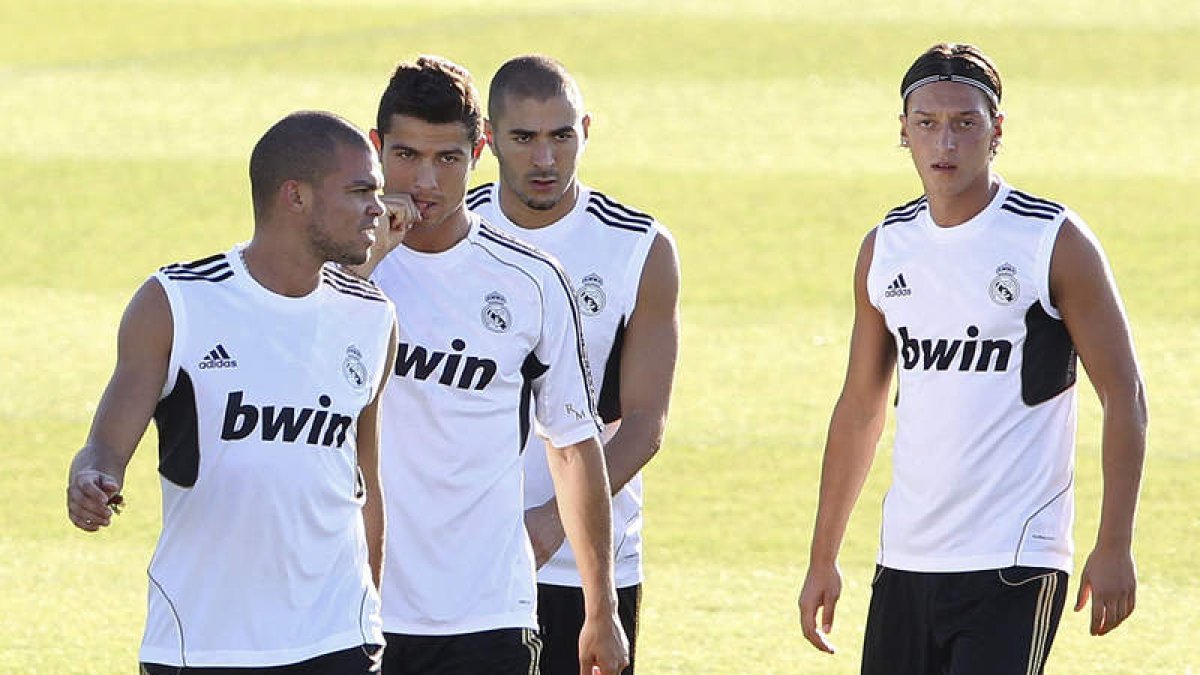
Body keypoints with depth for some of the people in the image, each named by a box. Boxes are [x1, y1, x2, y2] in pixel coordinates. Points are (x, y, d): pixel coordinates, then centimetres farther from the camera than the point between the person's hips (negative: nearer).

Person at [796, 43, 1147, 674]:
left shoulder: (1054, 242, -5)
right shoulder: (885, 248, 10)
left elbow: (1123, 393, -4)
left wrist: (1113, 547, -11)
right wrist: (823, 558, 17)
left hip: (1014, 567, -6)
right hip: (905, 560, 6)